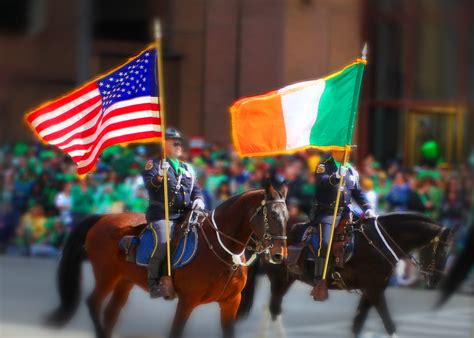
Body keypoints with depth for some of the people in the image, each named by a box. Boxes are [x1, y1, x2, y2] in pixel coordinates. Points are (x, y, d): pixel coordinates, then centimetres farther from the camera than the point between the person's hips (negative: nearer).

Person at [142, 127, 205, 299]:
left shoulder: (187, 168, 23)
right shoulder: (154, 165, 7)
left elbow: (196, 189, 23)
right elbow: (149, 185, -9)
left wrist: (198, 199, 1)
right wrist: (159, 178, -30)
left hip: (185, 214, 6)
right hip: (161, 214, -6)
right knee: (163, 241, -28)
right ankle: (155, 283, -23)